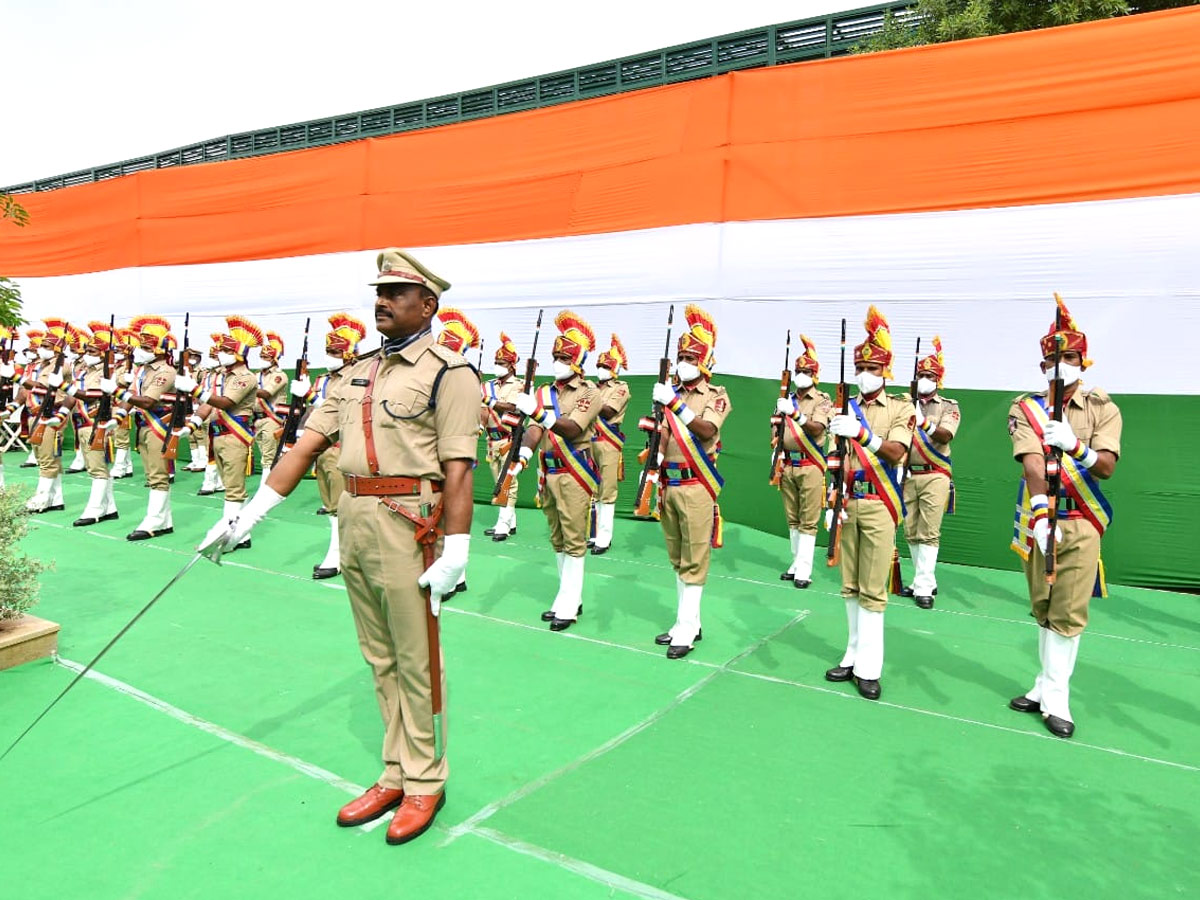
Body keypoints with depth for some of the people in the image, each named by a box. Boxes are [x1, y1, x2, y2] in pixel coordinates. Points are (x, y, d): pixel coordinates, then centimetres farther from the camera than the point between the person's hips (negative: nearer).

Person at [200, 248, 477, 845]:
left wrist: (455, 554, -19)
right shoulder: (357, 374, 16)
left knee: (415, 659, 3)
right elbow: (308, 444, 13)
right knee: (380, 659, 15)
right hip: (352, 523, 7)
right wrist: (249, 514, 8)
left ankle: (424, 781, 20)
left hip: (407, 523, -7)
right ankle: (396, 774, 29)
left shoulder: (447, 372, -7)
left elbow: (457, 469, -14)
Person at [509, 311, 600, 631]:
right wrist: (522, 454, -20)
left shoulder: (589, 392, -5)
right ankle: (572, 598, 24)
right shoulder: (543, 392, 12)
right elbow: (534, 429, 0)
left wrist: (539, 412, -33)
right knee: (557, 541, 13)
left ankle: (567, 606, 2)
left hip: (574, 474, -7)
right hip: (548, 473, 7)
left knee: (574, 541, -3)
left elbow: (572, 430, -20)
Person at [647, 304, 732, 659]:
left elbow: (706, 431, -20)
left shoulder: (716, 396, -2)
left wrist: (676, 404, -26)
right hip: (669, 484, 6)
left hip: (696, 487, -6)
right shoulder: (672, 392, 12)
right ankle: (688, 623, 22)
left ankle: (687, 630, 2)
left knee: (694, 560, -3)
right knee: (677, 559, 12)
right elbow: (662, 438, 13)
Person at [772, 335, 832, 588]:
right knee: (792, 518, 10)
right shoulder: (786, 400, 13)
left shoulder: (822, 401, -2)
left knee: (808, 521, -5)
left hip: (810, 466, -5)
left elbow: (816, 429, -17)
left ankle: (804, 570, -4)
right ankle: (796, 562, 19)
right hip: (787, 465, 5)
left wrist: (795, 414, -28)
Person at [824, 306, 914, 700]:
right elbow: (837, 459, 9)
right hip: (849, 501, 4)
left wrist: (861, 433, -29)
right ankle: (854, 654, 18)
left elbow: (895, 453, -15)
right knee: (850, 586, 9)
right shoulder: (846, 409, 10)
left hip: (879, 504, -4)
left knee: (873, 589, -2)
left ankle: (869, 667, 4)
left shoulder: (901, 408, 0)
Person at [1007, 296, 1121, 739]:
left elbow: (1106, 467, -11)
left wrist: (1075, 446, -32)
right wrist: (1040, 514, -28)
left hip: (1081, 523, -1)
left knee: (1069, 613, -3)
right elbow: (1032, 462, -14)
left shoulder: (1103, 408, 1)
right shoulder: (1025, 408, 1)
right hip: (1038, 519, 2)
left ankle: (1056, 697, 6)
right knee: (1042, 609, 11)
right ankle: (1046, 685, 22)